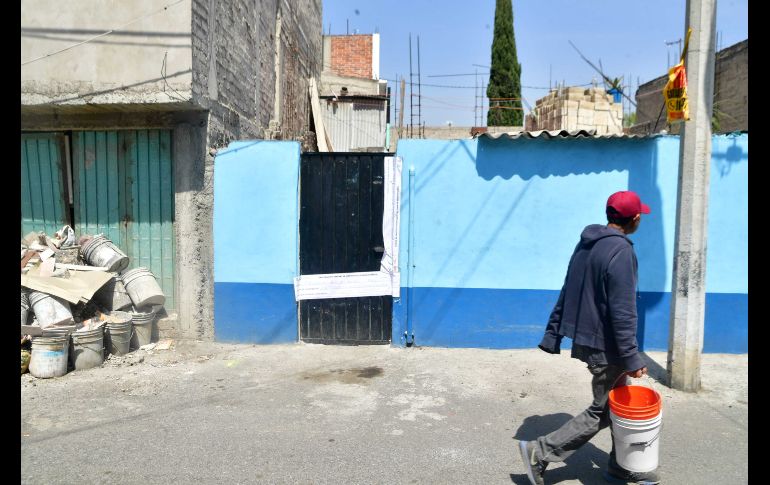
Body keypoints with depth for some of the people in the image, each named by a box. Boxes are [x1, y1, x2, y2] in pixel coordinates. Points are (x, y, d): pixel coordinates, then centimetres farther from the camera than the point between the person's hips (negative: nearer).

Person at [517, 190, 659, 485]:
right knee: (602, 411, 5)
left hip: (586, 339, 9)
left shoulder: (587, 243, 8)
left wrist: (552, 335, 14)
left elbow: (566, 294, 10)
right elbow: (623, 312, -22)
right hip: (605, 346, -9)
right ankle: (541, 452, 6)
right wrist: (632, 358, -17)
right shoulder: (621, 251, -19)